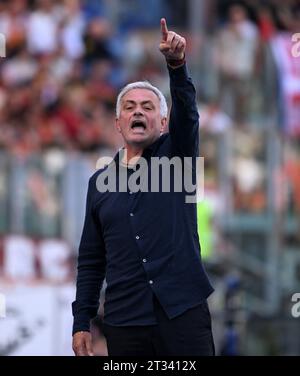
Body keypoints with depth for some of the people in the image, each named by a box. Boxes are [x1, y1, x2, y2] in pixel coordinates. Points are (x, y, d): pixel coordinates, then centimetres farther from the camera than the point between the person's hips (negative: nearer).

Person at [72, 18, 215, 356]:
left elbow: (186, 113, -14)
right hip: (124, 323, 2)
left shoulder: (175, 157, 7)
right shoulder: (100, 181, 13)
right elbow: (91, 261, 14)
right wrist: (81, 322, 6)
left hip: (183, 313, -2)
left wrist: (176, 64, -32)